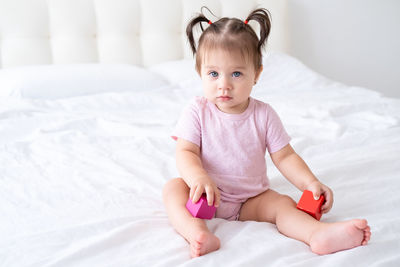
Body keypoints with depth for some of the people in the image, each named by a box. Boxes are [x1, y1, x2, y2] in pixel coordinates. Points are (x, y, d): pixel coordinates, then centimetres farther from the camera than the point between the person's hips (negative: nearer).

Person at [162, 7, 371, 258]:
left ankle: (320, 233, -50)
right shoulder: (198, 112, -8)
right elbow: (186, 153, -13)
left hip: (251, 200, 1)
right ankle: (199, 234, -52)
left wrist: (310, 183, -19)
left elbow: (284, 156, -2)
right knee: (173, 187, -26)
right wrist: (199, 178, -36)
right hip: (207, 196, 0)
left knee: (282, 203, -24)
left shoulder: (263, 114, -4)